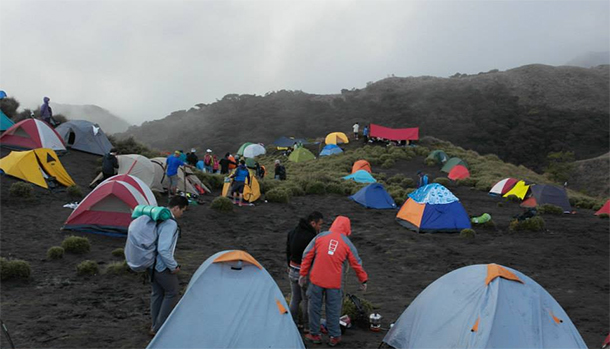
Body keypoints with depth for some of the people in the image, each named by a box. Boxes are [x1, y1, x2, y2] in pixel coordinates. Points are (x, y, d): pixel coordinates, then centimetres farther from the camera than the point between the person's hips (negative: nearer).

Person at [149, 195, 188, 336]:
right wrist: (174, 266, -17)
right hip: (162, 266, -9)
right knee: (172, 292, 7)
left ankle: (156, 326, 32)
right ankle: (159, 328, 12)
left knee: (157, 292, 20)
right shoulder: (170, 224, -24)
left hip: (151, 263, 9)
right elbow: (163, 249, -30)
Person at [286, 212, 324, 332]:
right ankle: (308, 326, 20)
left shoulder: (292, 232, 4)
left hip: (293, 271, 8)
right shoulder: (311, 237, -24)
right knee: (307, 299, 8)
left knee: (294, 298, 19)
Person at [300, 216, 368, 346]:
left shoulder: (320, 236, 2)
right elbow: (356, 264, 7)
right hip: (334, 282, 0)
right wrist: (363, 280, 19)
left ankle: (314, 334, 25)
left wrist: (303, 274, 11)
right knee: (333, 309, 12)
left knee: (315, 307, 13)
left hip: (316, 279, 1)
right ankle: (334, 337, 22)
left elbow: (307, 255, 3)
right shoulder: (347, 243, 0)